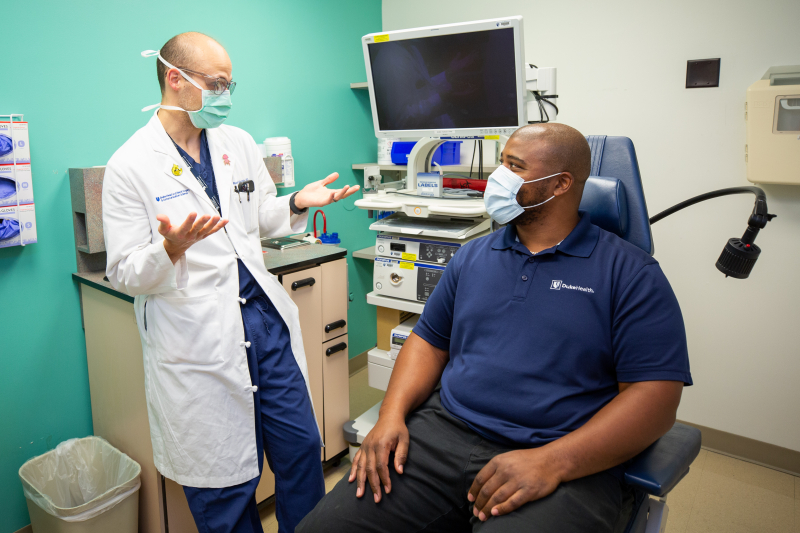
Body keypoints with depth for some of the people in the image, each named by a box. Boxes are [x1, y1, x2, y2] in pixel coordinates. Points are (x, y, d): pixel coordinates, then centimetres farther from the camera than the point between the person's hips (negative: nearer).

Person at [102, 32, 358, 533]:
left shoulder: (239, 143, 9)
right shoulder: (130, 166, -8)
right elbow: (125, 275, -8)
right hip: (198, 338, -5)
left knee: (302, 446, 14)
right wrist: (171, 250, -27)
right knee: (224, 482, 9)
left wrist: (298, 203, -1)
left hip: (266, 318, 6)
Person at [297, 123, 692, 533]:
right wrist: (392, 414, -2)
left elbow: (656, 394, -8)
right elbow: (429, 340, 16)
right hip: (442, 433, 4)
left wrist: (553, 462, -19)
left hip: (563, 466, -3)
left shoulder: (630, 272, -2)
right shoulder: (472, 257, 13)